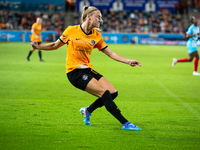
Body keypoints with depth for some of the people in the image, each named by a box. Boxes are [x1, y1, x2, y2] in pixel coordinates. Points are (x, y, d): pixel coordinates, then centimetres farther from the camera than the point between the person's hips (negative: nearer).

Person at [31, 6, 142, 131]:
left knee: (113, 93, -6)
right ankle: (125, 123, -17)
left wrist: (128, 61, 1)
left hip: (88, 70, 6)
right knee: (105, 93, -20)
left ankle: (88, 110, 19)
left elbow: (110, 53, 11)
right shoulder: (71, 31, -2)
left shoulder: (97, 36, 9)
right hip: (75, 72, -6)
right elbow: (55, 45, 10)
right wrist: (38, 46, -2)